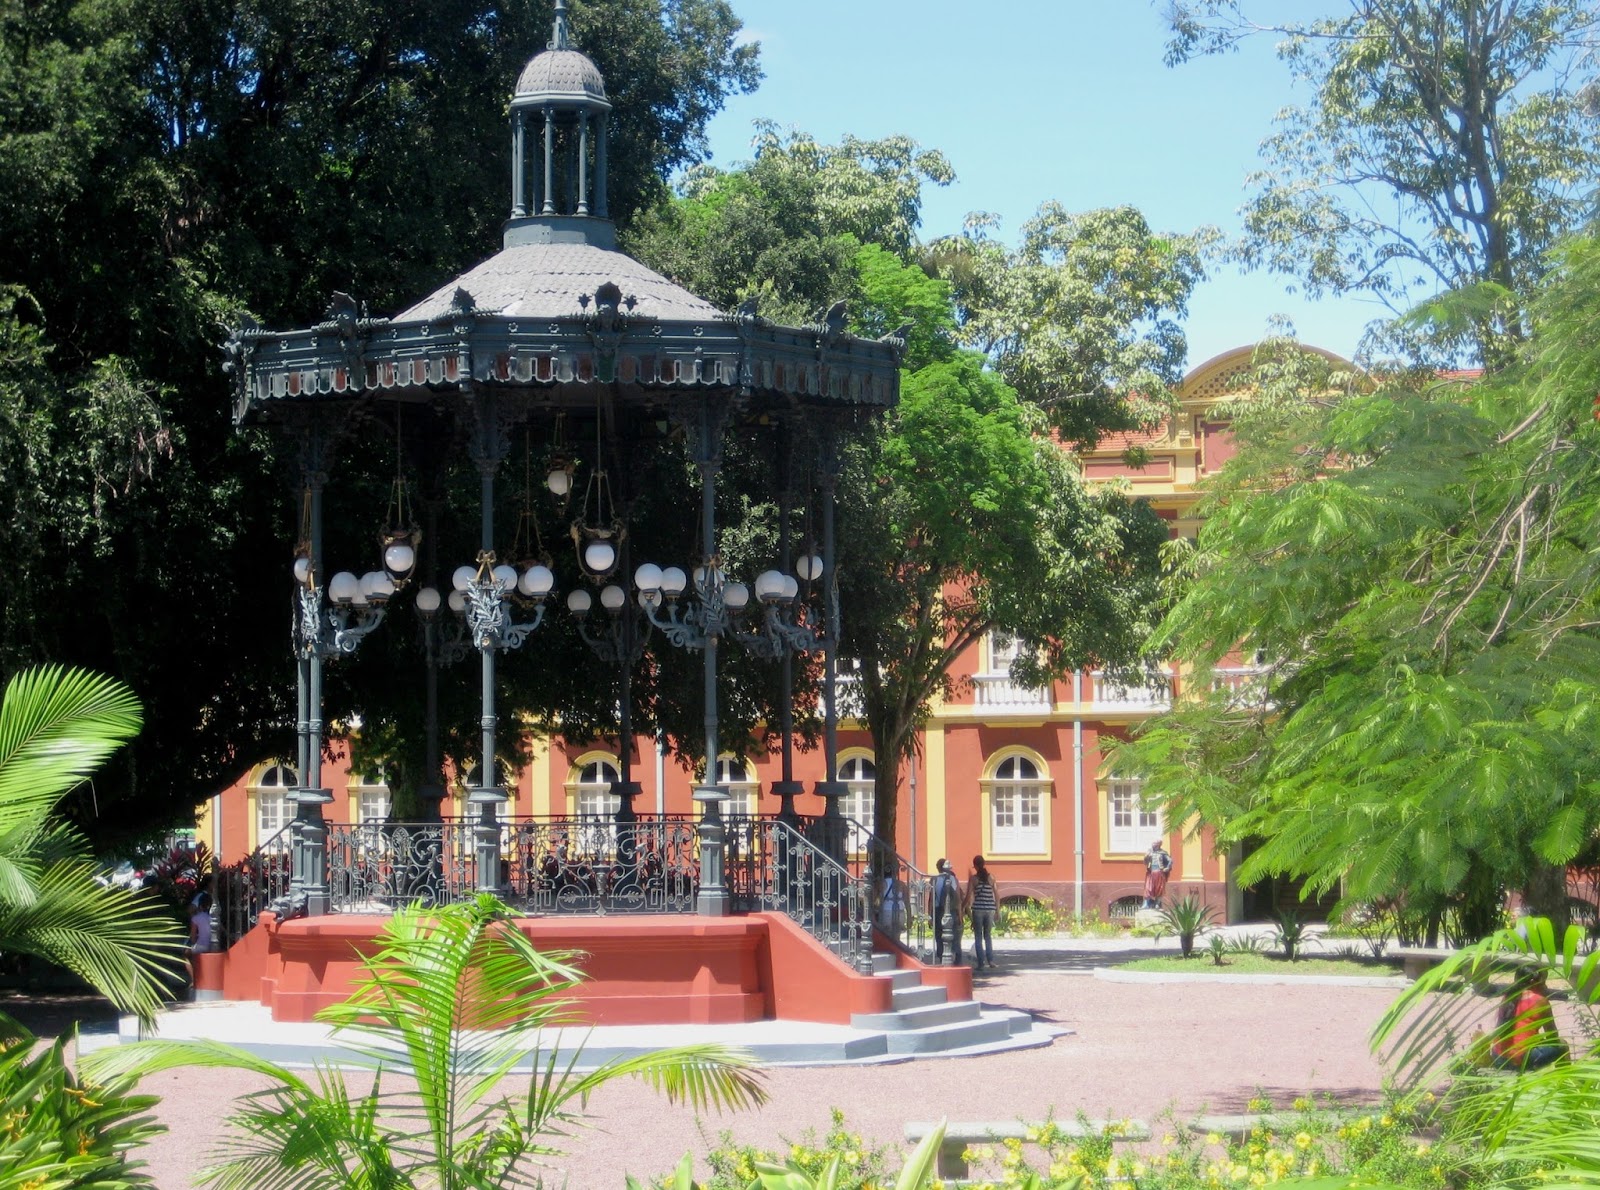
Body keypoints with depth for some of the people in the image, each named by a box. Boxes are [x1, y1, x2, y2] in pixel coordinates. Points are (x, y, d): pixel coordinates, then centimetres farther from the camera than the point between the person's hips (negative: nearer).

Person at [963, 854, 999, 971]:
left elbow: (969, 896, -6)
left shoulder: (973, 878, -5)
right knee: (988, 936, 17)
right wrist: (997, 911, 12)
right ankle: (990, 960, 7)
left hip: (978, 909, -3)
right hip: (990, 909, 3)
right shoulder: (991, 877, 3)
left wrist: (967, 909, 5)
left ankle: (981, 963, 2)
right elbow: (997, 895, 5)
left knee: (978, 937, 6)